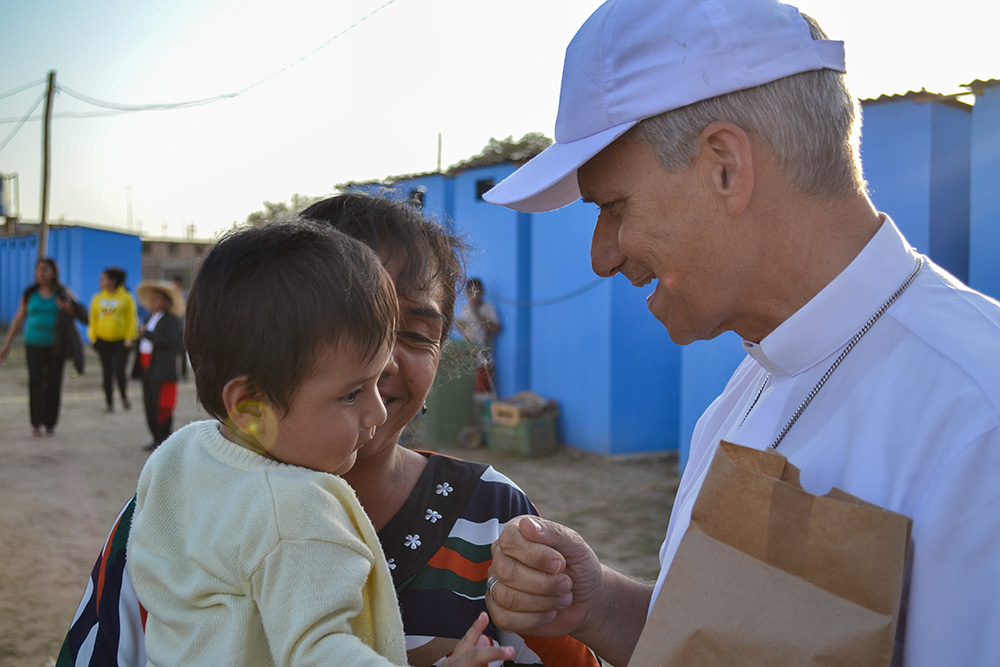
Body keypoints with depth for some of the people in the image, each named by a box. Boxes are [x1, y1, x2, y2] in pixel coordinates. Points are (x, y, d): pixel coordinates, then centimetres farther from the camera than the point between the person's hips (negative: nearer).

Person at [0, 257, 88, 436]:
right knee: (35, 381, -10)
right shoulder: (30, 294, 7)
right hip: (34, 345, 0)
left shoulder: (63, 293, 4)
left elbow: (81, 315, 3)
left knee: (53, 384, 2)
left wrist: (68, 308, -18)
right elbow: (18, 319, 11)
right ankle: (36, 423, -9)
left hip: (56, 346, 0)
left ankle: (50, 423, 11)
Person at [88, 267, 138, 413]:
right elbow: (93, 319, 13)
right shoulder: (97, 298, 6)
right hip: (103, 340, 3)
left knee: (120, 371, -8)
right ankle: (109, 402, 15)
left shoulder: (126, 297, -4)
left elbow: (132, 319, -1)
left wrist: (129, 338, -7)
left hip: (120, 340, -3)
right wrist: (93, 337, 5)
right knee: (107, 373, 5)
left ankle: (124, 396, 18)